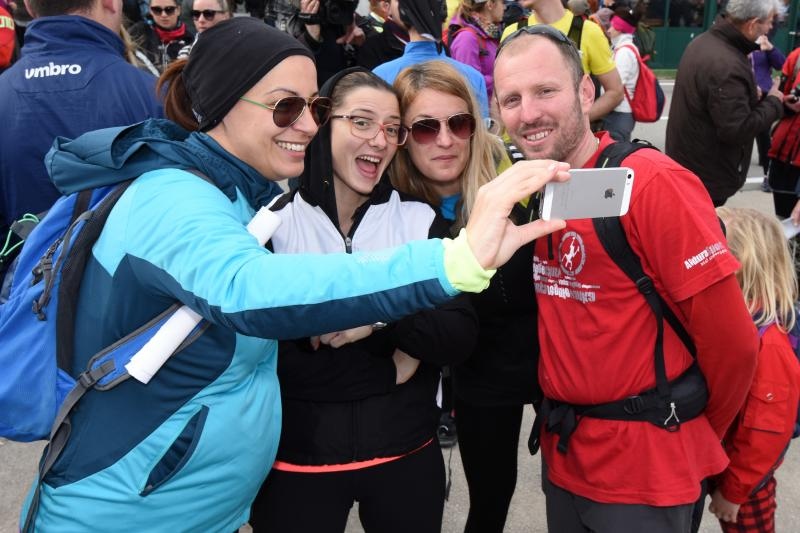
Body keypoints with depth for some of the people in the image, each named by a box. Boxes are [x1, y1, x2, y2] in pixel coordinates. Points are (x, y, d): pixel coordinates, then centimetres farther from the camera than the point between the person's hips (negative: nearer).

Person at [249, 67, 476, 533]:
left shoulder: (421, 220, -1)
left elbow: (461, 335, -7)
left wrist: (380, 317, -25)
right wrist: (390, 359, -15)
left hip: (406, 453, 2)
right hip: (297, 458, -1)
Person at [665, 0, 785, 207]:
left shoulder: (703, 42, 4)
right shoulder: (727, 66, -28)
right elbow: (737, 130, -28)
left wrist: (751, 96, 7)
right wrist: (773, 102, -12)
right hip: (706, 175, -10)